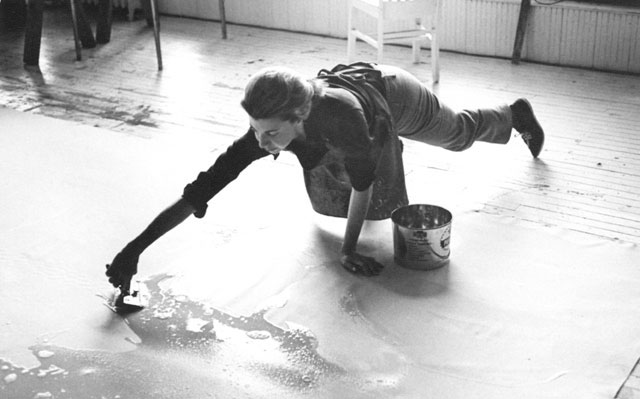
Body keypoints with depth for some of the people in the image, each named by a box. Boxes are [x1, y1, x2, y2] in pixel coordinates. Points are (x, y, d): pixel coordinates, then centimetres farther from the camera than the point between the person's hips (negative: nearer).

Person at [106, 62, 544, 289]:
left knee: (459, 134, 24)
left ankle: (517, 113, 58)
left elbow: (363, 182, -34)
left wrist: (348, 250, -27)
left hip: (395, 95, -4)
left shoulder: (340, 114, -51)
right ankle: (386, 148, 49)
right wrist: (134, 249, -42)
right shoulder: (265, 130, -37)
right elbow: (199, 191, -39)